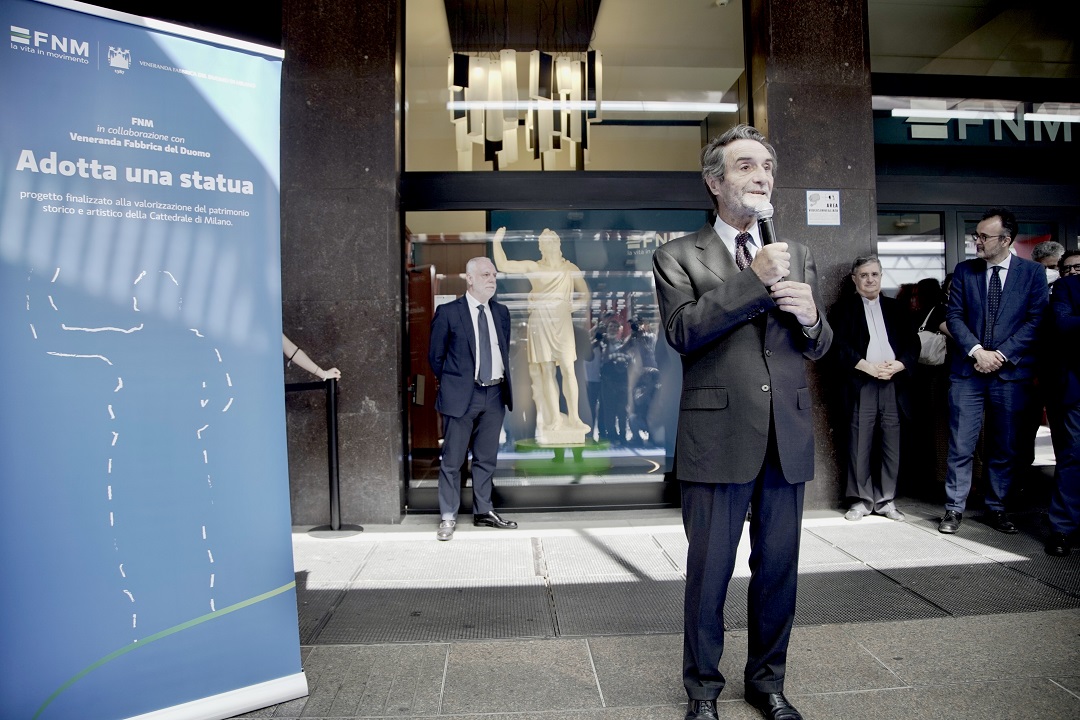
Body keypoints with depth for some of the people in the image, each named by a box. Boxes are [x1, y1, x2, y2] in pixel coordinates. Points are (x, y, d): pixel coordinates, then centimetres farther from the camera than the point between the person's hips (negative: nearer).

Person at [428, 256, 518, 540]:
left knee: (487, 458, 13)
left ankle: (483, 511, 26)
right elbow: (435, 356, 1)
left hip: (495, 394, 5)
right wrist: (451, 384, 4)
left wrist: (504, 384, 11)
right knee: (452, 460, 3)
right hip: (461, 396, -5)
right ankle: (448, 517, 14)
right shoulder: (448, 312, -5)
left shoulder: (501, 312, 10)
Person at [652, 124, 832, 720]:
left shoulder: (798, 256, 15)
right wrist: (755, 280, -18)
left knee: (778, 568, 15)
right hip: (719, 437, -4)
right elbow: (683, 331, -14)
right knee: (709, 572, 7)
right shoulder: (677, 256, 1)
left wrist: (810, 318, -9)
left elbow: (817, 348, 15)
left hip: (788, 437, 5)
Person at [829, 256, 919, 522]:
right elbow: (838, 344, -5)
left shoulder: (895, 308, 18)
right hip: (860, 385, -3)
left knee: (892, 445, 3)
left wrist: (897, 365, -7)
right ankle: (861, 500, 8)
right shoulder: (844, 307, 7)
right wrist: (868, 366, -13)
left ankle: (886, 500, 14)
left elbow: (912, 343, 12)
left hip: (894, 384, 3)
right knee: (860, 445, -2)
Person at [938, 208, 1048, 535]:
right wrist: (977, 351, -11)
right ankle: (954, 508, 11)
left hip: (1012, 372, 0)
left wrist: (1001, 354, -12)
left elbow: (1035, 321, -2)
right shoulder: (964, 271, 6)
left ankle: (996, 508, 23)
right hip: (967, 371, 0)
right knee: (960, 445, 0)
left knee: (1005, 447, 8)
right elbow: (954, 316, 2)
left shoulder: (1032, 272, 3)